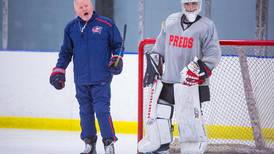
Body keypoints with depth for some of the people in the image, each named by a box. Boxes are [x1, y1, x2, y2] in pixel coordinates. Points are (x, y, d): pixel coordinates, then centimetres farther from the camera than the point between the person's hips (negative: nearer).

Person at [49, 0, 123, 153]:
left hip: (101, 78, -4)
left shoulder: (107, 24, -2)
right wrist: (59, 71, 10)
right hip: (81, 79, 4)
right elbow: (66, 52, 16)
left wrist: (117, 59, -8)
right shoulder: (71, 28, 8)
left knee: (102, 109, -10)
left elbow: (117, 45, 8)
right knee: (85, 111, 9)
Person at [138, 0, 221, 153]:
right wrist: (153, 67, 12)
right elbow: (159, 48, 21)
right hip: (166, 80, 5)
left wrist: (196, 71, -18)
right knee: (157, 112, 5)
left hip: (190, 83, -5)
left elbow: (213, 55, -7)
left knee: (190, 118, -10)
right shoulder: (170, 21, 12)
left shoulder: (207, 26, -3)